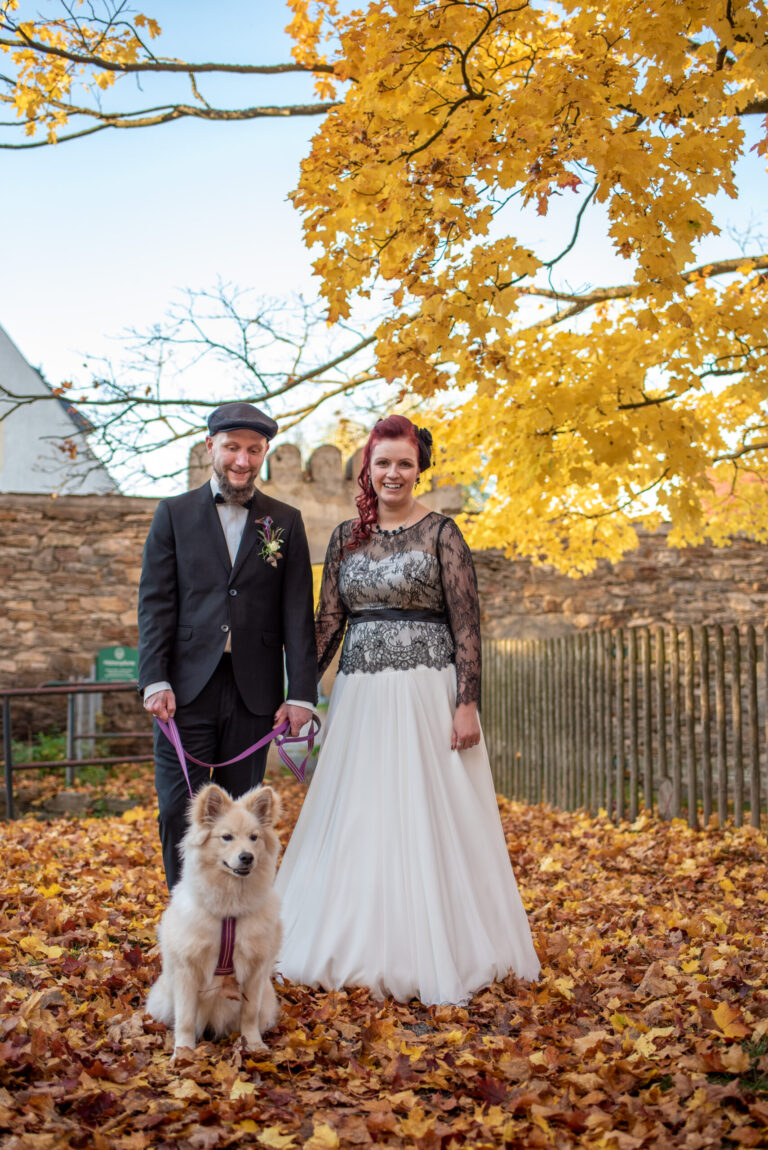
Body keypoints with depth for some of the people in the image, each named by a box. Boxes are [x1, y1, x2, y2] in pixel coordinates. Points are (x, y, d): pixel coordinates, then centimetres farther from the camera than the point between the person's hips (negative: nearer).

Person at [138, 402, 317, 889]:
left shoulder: (285, 521, 8)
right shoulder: (174, 513, 7)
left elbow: (298, 613, 4)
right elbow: (155, 603, 2)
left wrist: (302, 693, -3)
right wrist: (156, 681, -9)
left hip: (254, 693, 1)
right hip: (187, 688, 0)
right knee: (180, 813, -1)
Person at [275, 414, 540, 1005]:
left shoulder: (440, 532, -2)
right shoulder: (346, 536, 11)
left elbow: (467, 624, -6)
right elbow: (328, 622, 12)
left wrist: (467, 703, -14)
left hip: (425, 694, -4)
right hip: (359, 695, 5)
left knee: (426, 819, -1)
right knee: (354, 821, 9)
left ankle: (436, 955, 14)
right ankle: (361, 949, 25)